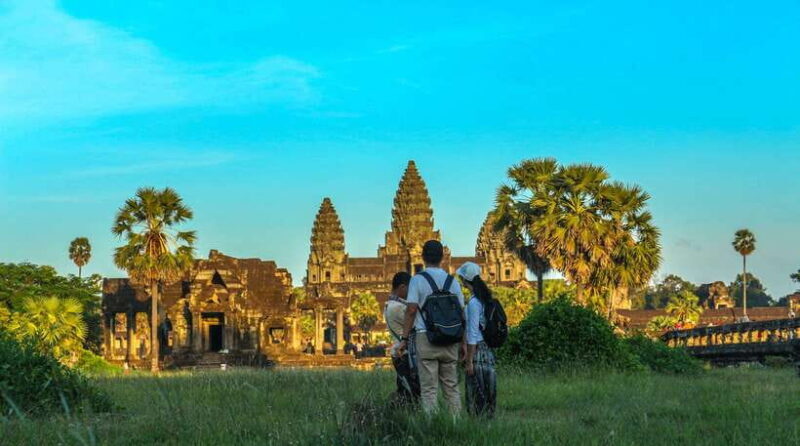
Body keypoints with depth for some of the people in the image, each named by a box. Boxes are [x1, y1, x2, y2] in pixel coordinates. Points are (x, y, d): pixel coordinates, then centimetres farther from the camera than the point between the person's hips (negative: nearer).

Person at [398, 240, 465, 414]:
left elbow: (411, 309, -8)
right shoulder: (452, 281, 10)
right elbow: (461, 312, 10)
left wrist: (404, 338, -4)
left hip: (425, 336, -4)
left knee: (429, 388, -4)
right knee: (451, 387, 9)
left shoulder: (418, 280, -2)